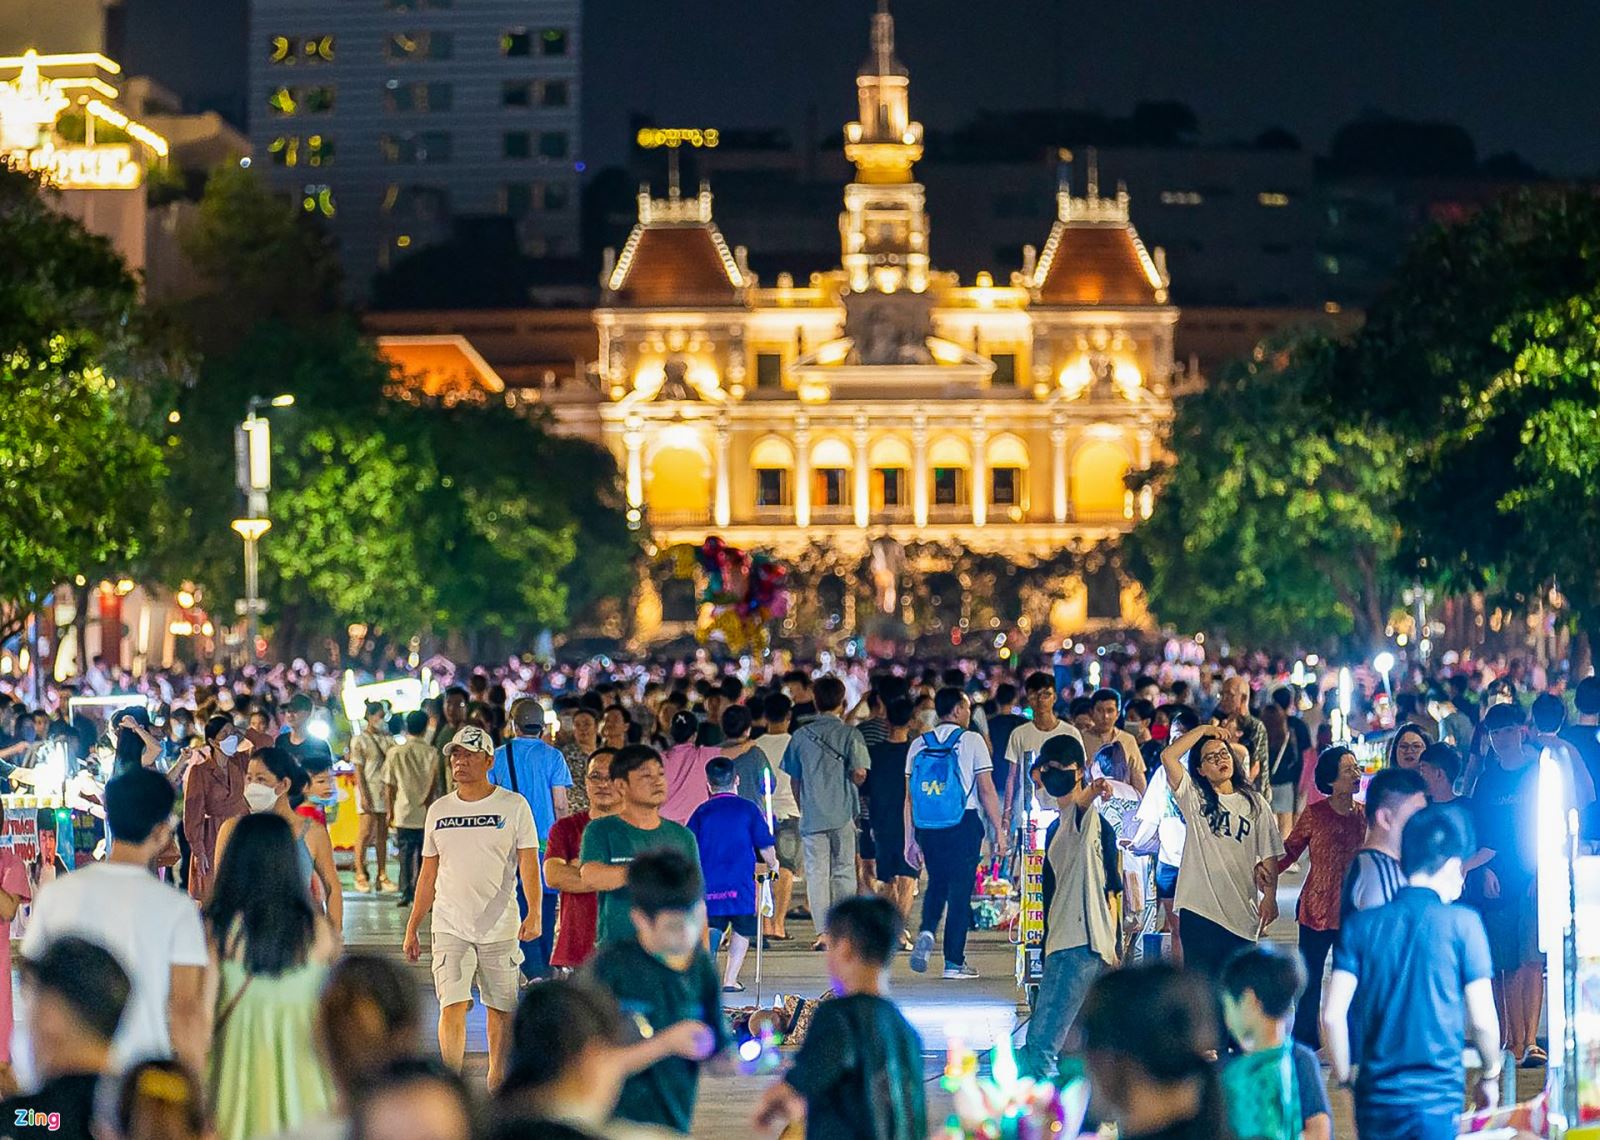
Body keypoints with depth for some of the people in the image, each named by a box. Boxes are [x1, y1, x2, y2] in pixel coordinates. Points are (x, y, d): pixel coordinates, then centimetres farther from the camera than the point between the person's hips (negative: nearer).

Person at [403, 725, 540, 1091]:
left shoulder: (513, 806, 0)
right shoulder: (439, 810, 10)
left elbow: (528, 864, -6)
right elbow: (429, 874, 15)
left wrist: (534, 914, -20)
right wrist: (412, 928, 13)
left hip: (500, 927, -1)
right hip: (450, 926, 1)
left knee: (500, 1007, 7)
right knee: (452, 1006, -10)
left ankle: (495, 1081, 22)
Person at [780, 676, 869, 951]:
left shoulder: (800, 735, 2)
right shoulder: (850, 734, -5)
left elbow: (794, 779, 6)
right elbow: (859, 773, -14)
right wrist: (854, 783, 9)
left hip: (811, 814, 1)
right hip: (843, 814, -1)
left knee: (816, 873, 3)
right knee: (843, 873, 9)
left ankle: (823, 932, -3)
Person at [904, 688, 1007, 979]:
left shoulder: (918, 745, 6)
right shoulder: (971, 741, -4)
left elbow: (909, 797, 5)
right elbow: (987, 791, -6)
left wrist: (910, 840, 10)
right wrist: (999, 832, 1)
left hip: (927, 829, 4)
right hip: (964, 825, -4)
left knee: (937, 883, 22)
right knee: (960, 890, 4)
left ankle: (927, 933, -4)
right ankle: (954, 961, 6)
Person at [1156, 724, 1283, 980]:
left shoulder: (1254, 803, 9)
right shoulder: (1194, 797, 4)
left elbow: (1269, 855, 7)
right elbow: (1168, 756, -10)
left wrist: (1269, 896, -4)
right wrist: (1203, 730, -4)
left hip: (1241, 911, 2)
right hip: (1199, 908, -2)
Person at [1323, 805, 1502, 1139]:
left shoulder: (1361, 925, 3)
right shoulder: (1462, 924, -5)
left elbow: (1332, 1015, -4)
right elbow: (1482, 1020, -5)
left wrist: (1344, 1078, 10)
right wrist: (1490, 1074, 13)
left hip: (1375, 1098, 3)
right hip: (1437, 1099, -3)